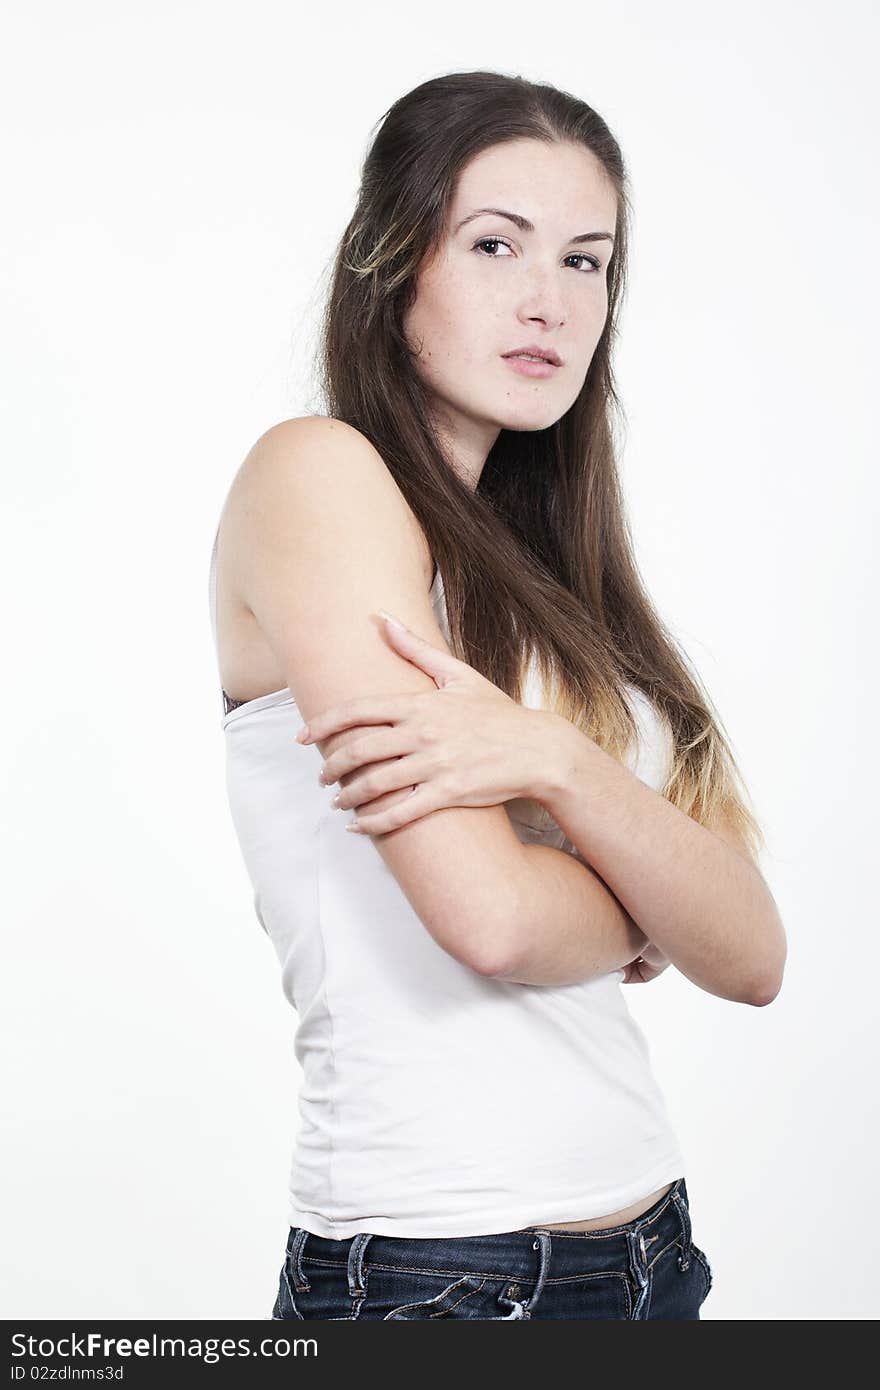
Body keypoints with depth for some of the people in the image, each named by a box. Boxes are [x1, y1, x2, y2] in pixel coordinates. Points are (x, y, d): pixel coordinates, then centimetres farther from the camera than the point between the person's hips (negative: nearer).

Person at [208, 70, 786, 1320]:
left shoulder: (537, 567, 10)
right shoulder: (318, 473, -11)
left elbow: (751, 958, -2)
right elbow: (491, 917, -22)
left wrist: (556, 761, -19)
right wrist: (649, 903, -1)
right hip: (438, 1273, -7)